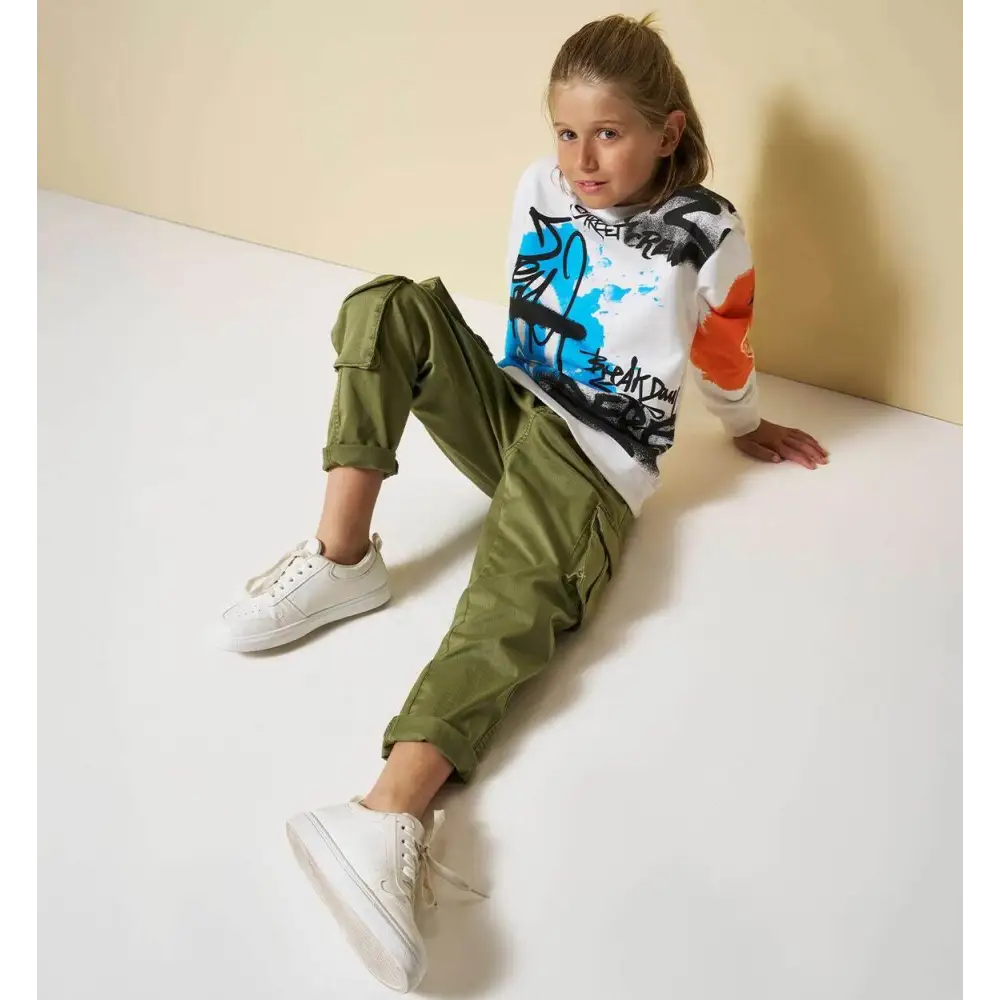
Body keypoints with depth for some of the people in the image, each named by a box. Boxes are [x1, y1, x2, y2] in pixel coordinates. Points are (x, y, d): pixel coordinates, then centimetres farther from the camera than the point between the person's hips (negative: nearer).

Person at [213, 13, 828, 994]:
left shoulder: (706, 233, -9)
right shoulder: (540, 189, 3)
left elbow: (725, 354, 9)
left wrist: (747, 427, 25)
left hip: (592, 462, -5)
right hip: (506, 413, 6)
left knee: (519, 593, -35)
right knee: (390, 309, -16)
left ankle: (392, 815, -52)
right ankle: (342, 556, -23)